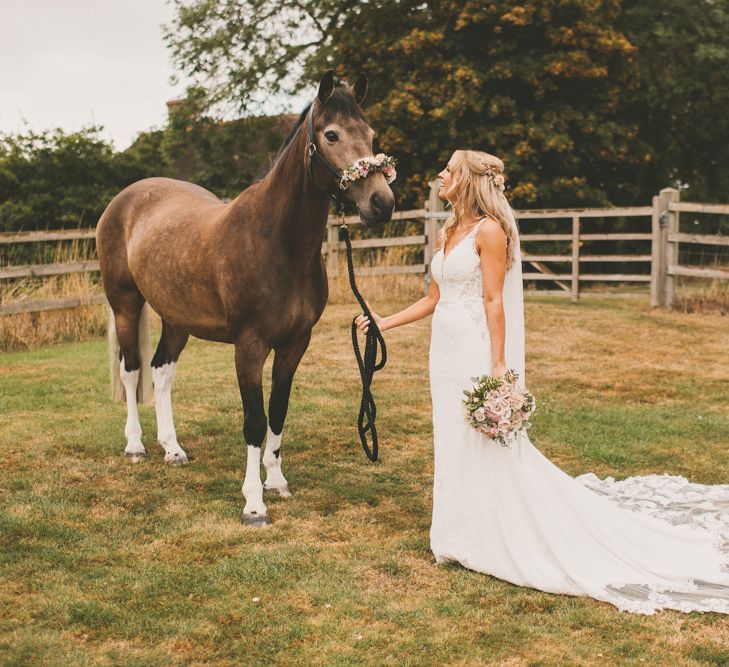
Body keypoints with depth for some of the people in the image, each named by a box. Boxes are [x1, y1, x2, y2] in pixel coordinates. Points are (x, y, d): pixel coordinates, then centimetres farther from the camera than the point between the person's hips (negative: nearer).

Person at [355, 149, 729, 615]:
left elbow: (494, 301, -15)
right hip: (445, 352, 9)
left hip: (476, 353, -9)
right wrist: (384, 322, 17)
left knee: (489, 449, -2)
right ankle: (465, 535, 25)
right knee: (453, 446, 13)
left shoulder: (489, 231, -11)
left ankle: (509, 542, 10)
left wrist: (498, 367, -19)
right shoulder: (448, 234, 13)